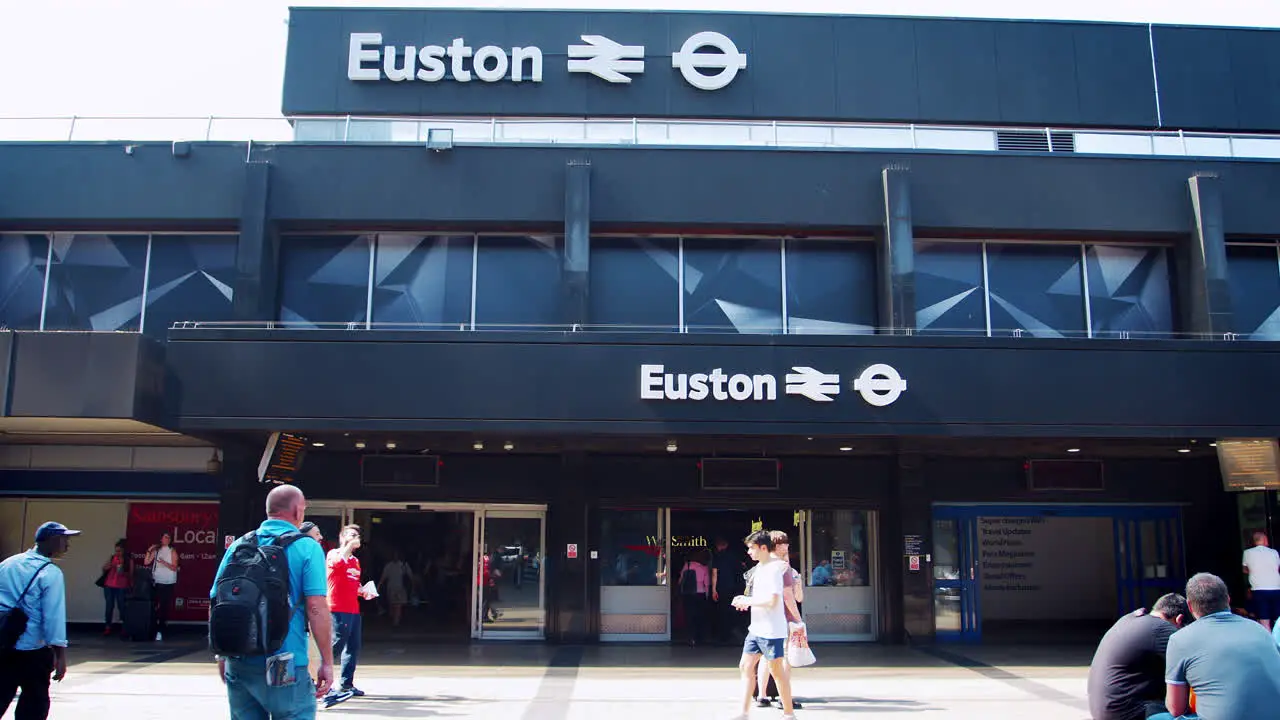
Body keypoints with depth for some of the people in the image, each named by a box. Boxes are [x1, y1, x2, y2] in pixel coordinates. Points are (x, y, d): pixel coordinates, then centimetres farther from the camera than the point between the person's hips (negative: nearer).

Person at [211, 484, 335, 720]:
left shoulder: (239, 546, 7)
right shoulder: (307, 548, -6)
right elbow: (317, 609, -12)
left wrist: (222, 655, 20)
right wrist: (327, 661, -7)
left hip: (238, 664, 5)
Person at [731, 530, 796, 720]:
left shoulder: (773, 569, -16)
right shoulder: (759, 567, 11)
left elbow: (772, 601, -24)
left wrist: (748, 601, -14)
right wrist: (745, 601, 6)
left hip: (772, 630, -9)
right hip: (756, 628, 9)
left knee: (777, 670, 1)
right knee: (745, 666, 6)